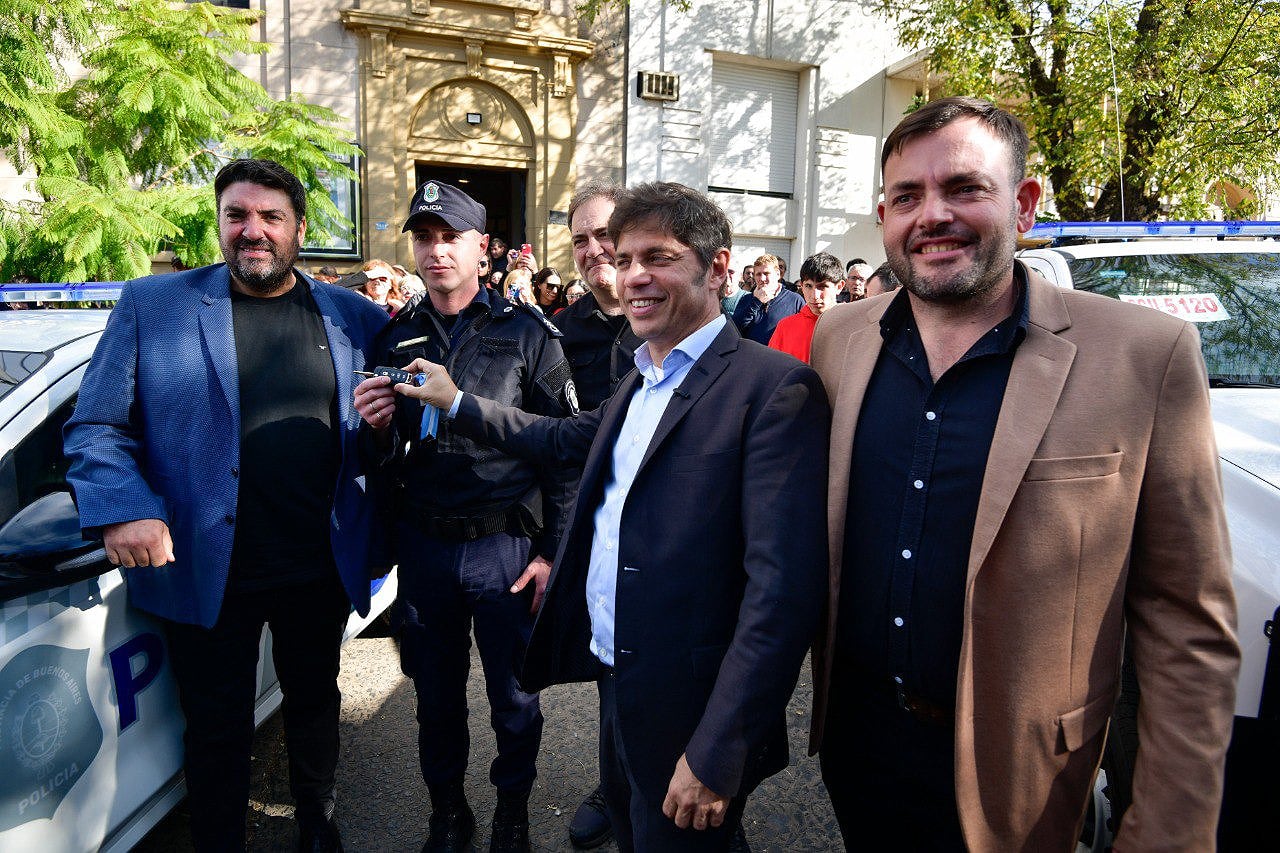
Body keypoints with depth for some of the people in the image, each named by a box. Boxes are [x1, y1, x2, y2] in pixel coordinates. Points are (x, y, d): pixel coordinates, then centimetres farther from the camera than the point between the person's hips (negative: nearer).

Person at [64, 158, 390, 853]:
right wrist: (121, 510, -19)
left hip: (322, 570, 2)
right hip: (207, 573, -1)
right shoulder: (151, 305, -1)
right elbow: (95, 427, -3)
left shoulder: (357, 318, 2)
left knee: (315, 703, 21)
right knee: (218, 729, 14)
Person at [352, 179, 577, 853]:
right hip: (423, 545, 3)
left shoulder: (526, 331, -3)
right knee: (436, 694, 16)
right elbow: (383, 460, 13)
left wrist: (554, 551, -8)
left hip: (506, 545, -3)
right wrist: (376, 430, -10)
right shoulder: (395, 337, 7)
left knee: (513, 696, 10)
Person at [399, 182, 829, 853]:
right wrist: (456, 402, 27)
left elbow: (782, 588, -25)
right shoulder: (638, 382, 8)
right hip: (616, 689, 8)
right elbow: (570, 438, 26)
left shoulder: (774, 388, -20)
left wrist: (717, 754, -25)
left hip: (687, 712, -8)